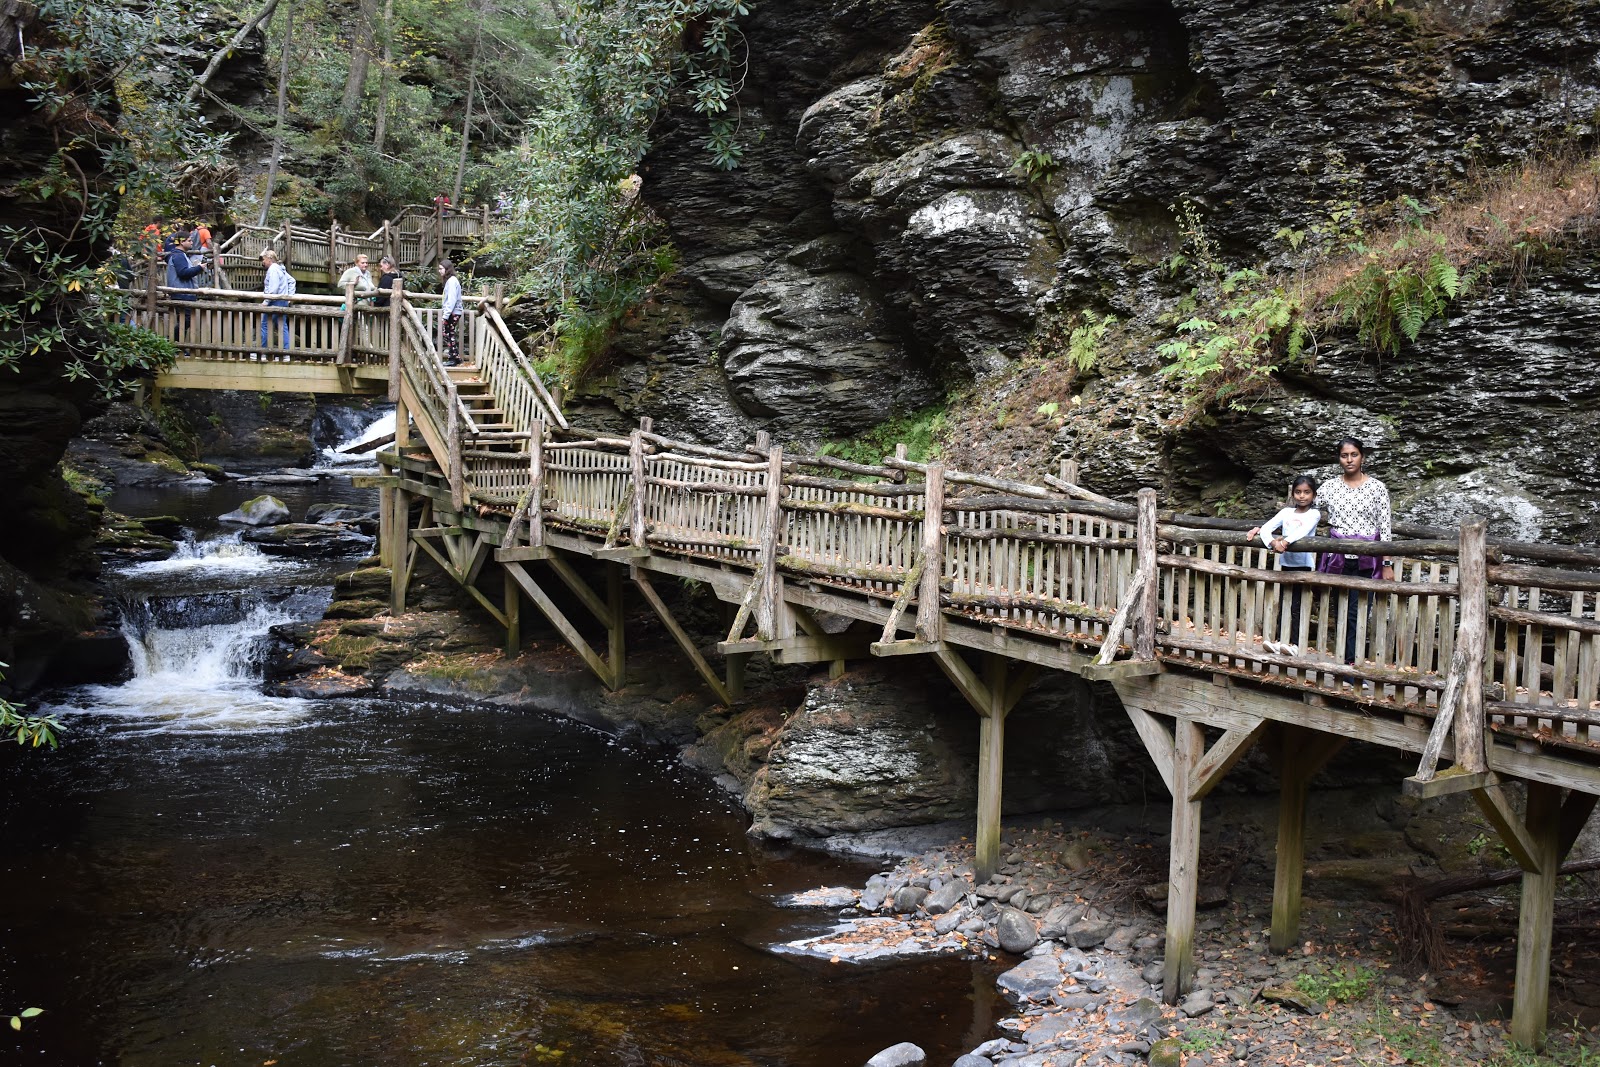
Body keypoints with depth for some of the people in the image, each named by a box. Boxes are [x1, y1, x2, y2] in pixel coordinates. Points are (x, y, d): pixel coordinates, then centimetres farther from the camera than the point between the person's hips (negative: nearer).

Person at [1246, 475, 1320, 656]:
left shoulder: (1314, 514, -3)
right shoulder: (1286, 512, 7)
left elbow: (1303, 530, -24)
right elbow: (1266, 528, -6)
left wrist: (1286, 541, -40)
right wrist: (1273, 542, -27)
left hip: (1303, 564, -4)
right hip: (1286, 563, 4)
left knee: (1296, 606, -3)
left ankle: (1294, 643, 0)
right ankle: (1280, 641, 9)